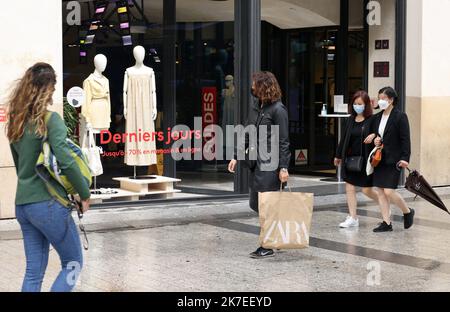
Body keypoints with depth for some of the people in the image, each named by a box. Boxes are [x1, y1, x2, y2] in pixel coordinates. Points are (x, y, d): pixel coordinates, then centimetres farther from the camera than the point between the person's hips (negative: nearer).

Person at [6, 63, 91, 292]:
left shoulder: (16, 122, 10)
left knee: (34, 270, 12)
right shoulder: (50, 120, -13)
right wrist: (85, 194, -8)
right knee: (73, 264, 8)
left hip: (22, 204, 7)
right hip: (48, 204, -7)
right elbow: (66, 162, -19)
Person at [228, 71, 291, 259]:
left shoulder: (278, 109, -10)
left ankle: (267, 247, 6)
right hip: (257, 163, 9)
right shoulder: (257, 107, 14)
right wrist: (237, 157, 15)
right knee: (255, 203, 11)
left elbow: (283, 141, -13)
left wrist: (283, 168, -17)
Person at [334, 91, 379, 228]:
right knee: (350, 187, 3)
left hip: (365, 159, -6)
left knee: (367, 190, 0)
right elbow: (345, 138, 17)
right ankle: (352, 218, 9)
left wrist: (374, 135, -30)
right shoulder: (351, 120, 8)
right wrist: (338, 155, 23)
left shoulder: (372, 120, -9)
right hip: (350, 158, 6)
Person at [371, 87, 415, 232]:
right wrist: (375, 141, 0)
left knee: (389, 192, -11)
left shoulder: (400, 116, -8)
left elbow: (405, 139, -11)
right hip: (379, 159, 7)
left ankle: (408, 212, 15)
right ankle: (386, 223, 12)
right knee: (380, 192, 5)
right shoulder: (377, 117, 11)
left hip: (393, 160, -7)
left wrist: (405, 158, -19)